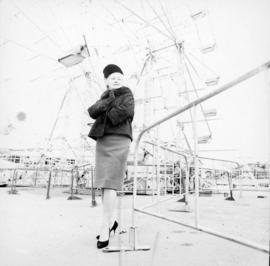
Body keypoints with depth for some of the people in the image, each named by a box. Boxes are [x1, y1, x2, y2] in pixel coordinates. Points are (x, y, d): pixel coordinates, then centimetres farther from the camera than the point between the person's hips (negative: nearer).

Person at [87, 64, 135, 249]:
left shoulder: (127, 95, 7)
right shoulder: (105, 97, 24)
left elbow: (127, 110, -16)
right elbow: (93, 112, 4)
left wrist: (107, 115, -1)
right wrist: (109, 101, -11)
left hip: (118, 141, -6)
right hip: (102, 142, 7)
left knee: (109, 184, -14)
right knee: (104, 184, 9)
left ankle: (104, 228, -9)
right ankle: (112, 220, 24)